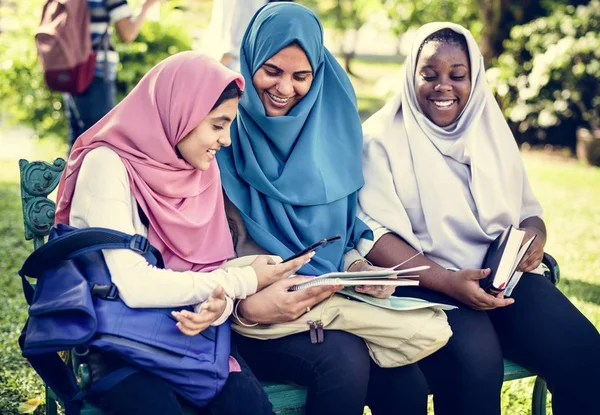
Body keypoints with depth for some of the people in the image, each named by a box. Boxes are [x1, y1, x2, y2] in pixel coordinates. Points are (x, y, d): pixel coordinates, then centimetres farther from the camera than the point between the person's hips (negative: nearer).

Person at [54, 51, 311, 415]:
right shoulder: (108, 164, -14)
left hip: (192, 331, 4)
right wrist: (244, 281, -15)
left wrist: (220, 303, -20)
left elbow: (214, 266, 4)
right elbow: (135, 286, -22)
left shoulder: (201, 168, 5)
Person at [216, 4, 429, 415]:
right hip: (257, 308, -4)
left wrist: (357, 266, -4)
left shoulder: (327, 127, 11)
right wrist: (246, 304, -25)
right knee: (345, 360, -31)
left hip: (332, 295, 4)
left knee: (406, 378, -23)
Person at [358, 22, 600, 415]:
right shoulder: (383, 137, -2)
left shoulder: (492, 130, 14)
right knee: (476, 361, -34)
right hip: (423, 282, -4)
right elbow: (373, 233, -11)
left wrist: (535, 236, -8)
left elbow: (528, 210, 18)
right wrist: (447, 281, -24)